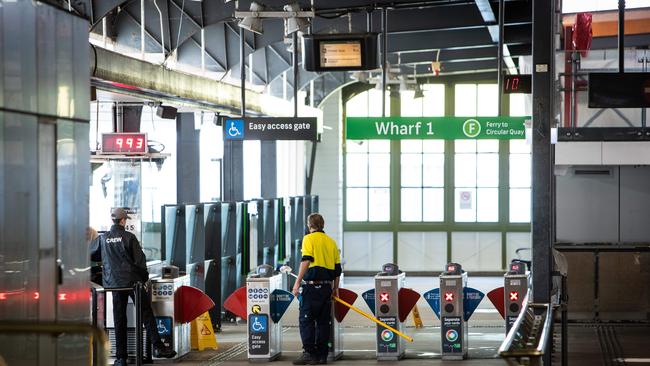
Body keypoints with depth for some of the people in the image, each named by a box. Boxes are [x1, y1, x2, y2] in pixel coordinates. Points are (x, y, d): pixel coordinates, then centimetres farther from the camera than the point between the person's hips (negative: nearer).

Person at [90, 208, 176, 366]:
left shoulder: (102, 239, 4)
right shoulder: (129, 237, -5)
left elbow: (90, 255, 16)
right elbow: (140, 259, -5)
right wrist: (144, 276, 9)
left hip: (113, 283, 3)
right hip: (132, 280, -3)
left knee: (119, 320, 5)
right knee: (146, 313, 1)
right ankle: (158, 347, -7)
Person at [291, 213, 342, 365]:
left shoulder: (309, 239, -2)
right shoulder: (331, 242, 14)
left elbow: (306, 261, -15)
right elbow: (337, 268, 15)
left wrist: (298, 283, -15)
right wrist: (335, 289, 23)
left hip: (312, 285, -6)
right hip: (327, 286, 6)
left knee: (306, 320, -4)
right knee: (323, 321, 8)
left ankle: (309, 353, -11)